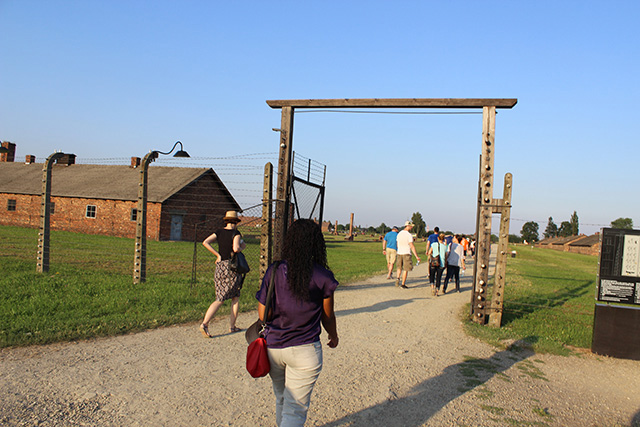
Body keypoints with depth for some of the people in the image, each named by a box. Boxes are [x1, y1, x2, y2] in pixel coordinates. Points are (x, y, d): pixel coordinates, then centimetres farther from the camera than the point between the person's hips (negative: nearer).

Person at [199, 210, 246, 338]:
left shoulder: (219, 232, 9)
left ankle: (204, 324, -8)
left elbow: (205, 242, 0)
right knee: (235, 297, 11)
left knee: (219, 299, 7)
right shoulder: (236, 233, -7)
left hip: (220, 266, 5)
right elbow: (236, 248, -22)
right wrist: (242, 247, 0)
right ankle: (232, 326, 13)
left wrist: (218, 255, 1)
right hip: (232, 266, -5)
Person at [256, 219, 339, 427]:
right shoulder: (323, 277, -11)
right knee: (295, 409, 7)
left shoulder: (273, 272, -7)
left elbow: (263, 315, -4)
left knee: (281, 399, 26)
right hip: (305, 351, -3)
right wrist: (334, 336, 21)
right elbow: (328, 317, 1)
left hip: (273, 348, 3)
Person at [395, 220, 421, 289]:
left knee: (400, 267, 21)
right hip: (406, 254, -6)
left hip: (399, 253, 6)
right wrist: (416, 256, -15)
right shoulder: (409, 235, -13)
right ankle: (403, 284, 5)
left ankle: (398, 278, -2)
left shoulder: (399, 234, 7)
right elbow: (412, 246, -17)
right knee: (406, 269, 3)